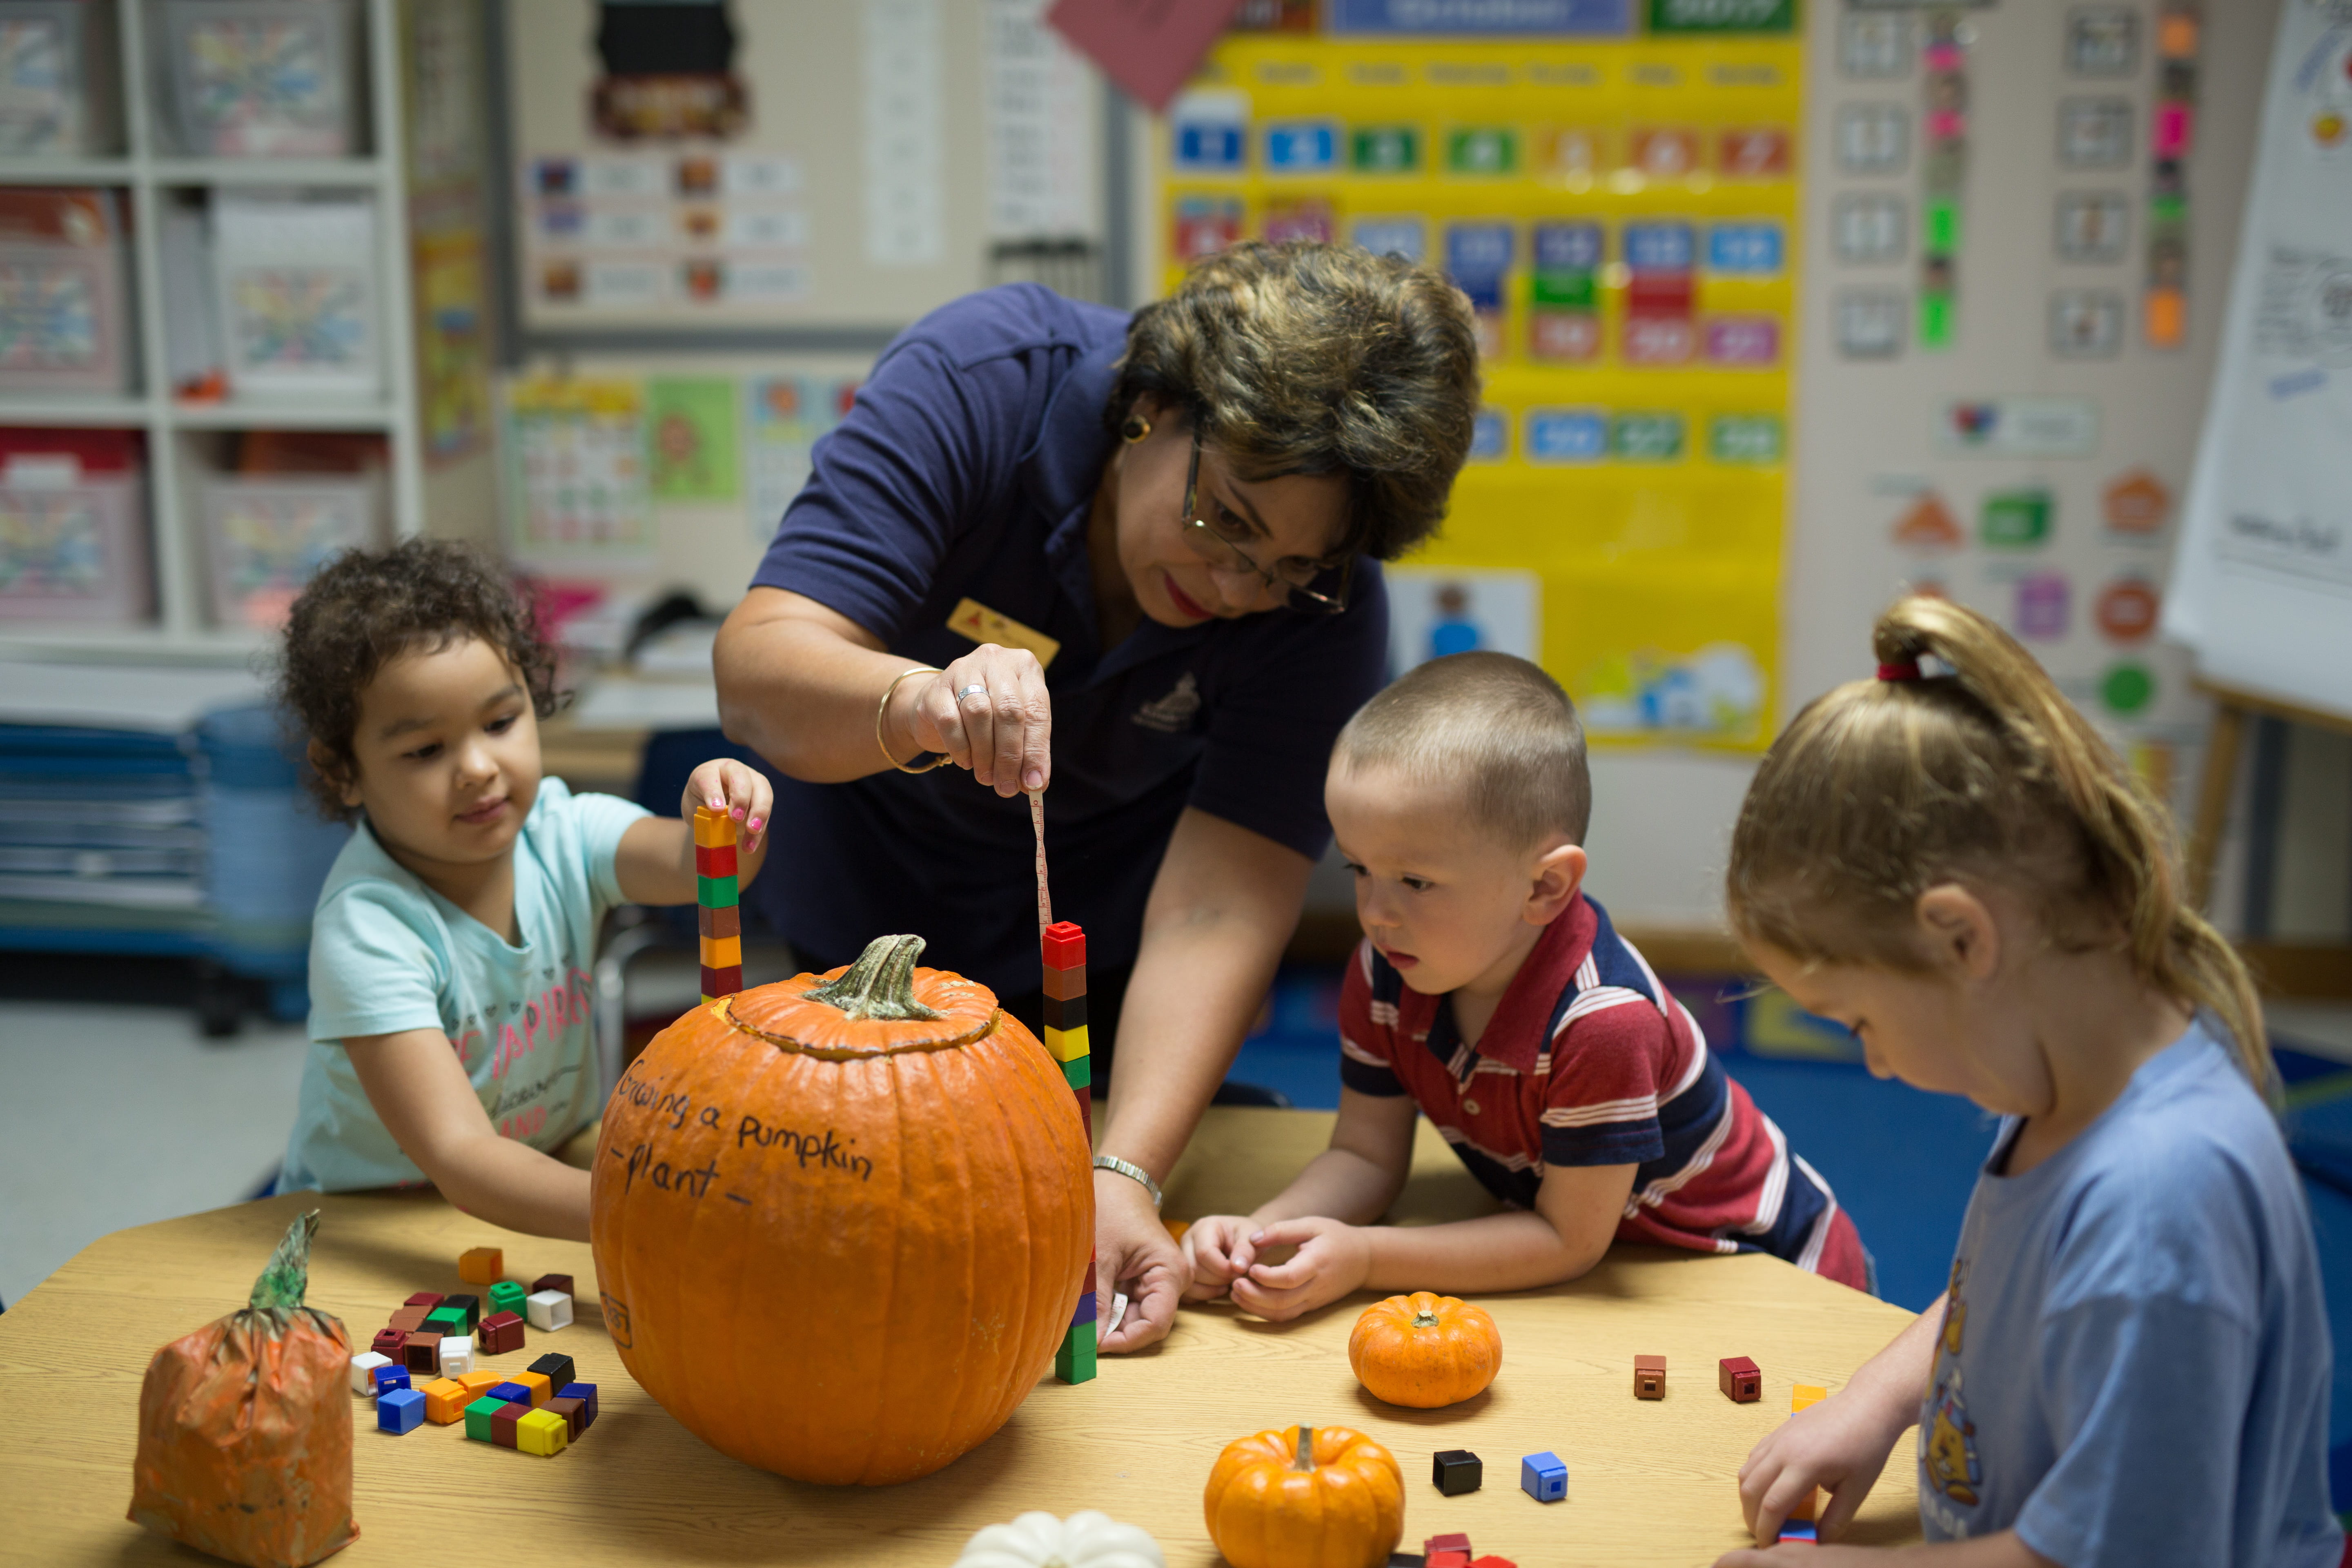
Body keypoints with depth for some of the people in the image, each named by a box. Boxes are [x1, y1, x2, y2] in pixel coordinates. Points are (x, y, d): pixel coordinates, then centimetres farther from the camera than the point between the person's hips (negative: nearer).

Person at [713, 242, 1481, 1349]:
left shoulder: (1325, 606, -28)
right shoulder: (978, 380, -33)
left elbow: (1216, 906, -33)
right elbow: (756, 671, -38)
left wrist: (1125, 1175, -45)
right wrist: (918, 704, -59)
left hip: (1099, 931, 0)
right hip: (862, 888, 0)